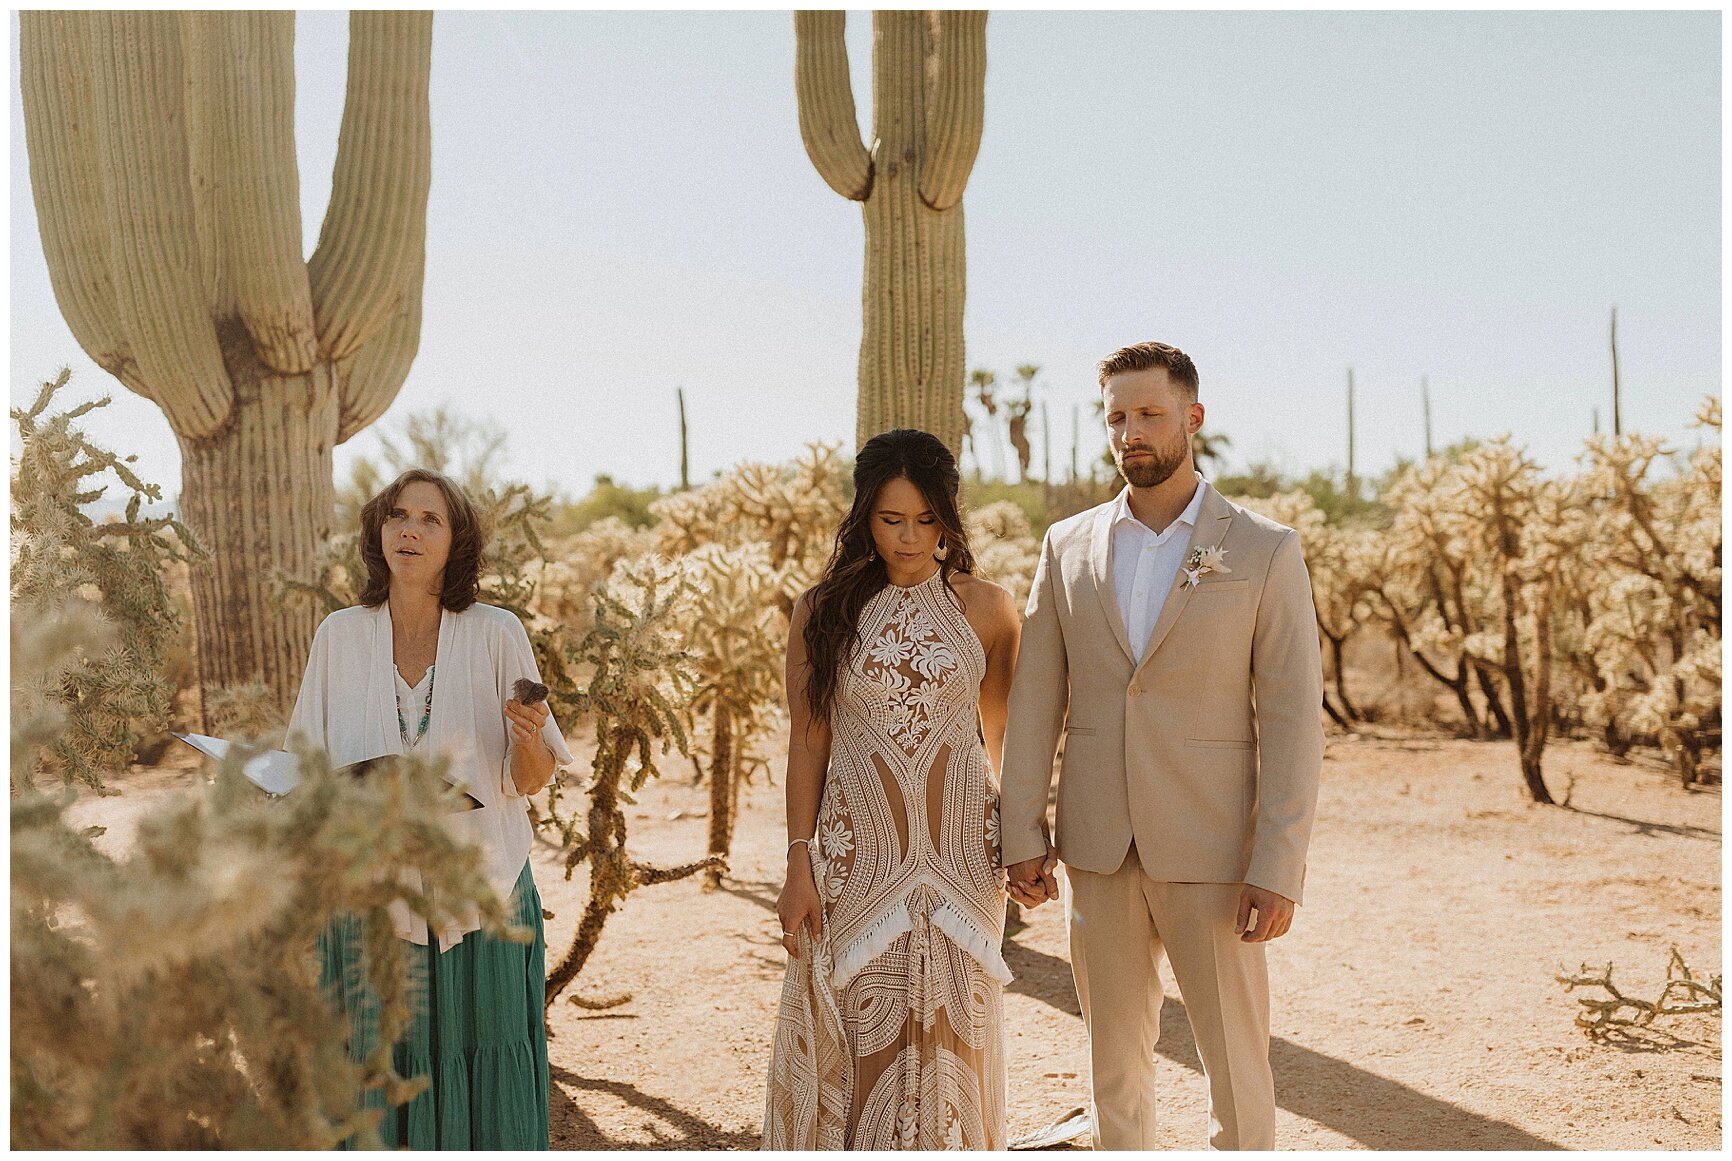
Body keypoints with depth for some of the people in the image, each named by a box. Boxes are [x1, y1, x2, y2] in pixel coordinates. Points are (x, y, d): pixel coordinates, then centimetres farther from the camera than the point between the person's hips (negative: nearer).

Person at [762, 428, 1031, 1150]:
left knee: (950, 1036, 8)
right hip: (856, 854, 0)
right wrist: (799, 866, -2)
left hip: (959, 852, 1)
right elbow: (807, 741, 1)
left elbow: (1000, 736, 10)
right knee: (857, 1041, 4)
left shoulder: (986, 608, 2)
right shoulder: (822, 611, 0)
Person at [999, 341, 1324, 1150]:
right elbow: (1035, 702, 5)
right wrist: (1021, 836, 0)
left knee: (1236, 1060, 3)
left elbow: (1292, 719, -8)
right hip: (1099, 849, 3)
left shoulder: (1265, 551, -4)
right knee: (1116, 1054, 13)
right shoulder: (1069, 547, 5)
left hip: (1211, 853, -3)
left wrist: (1278, 869, -13)